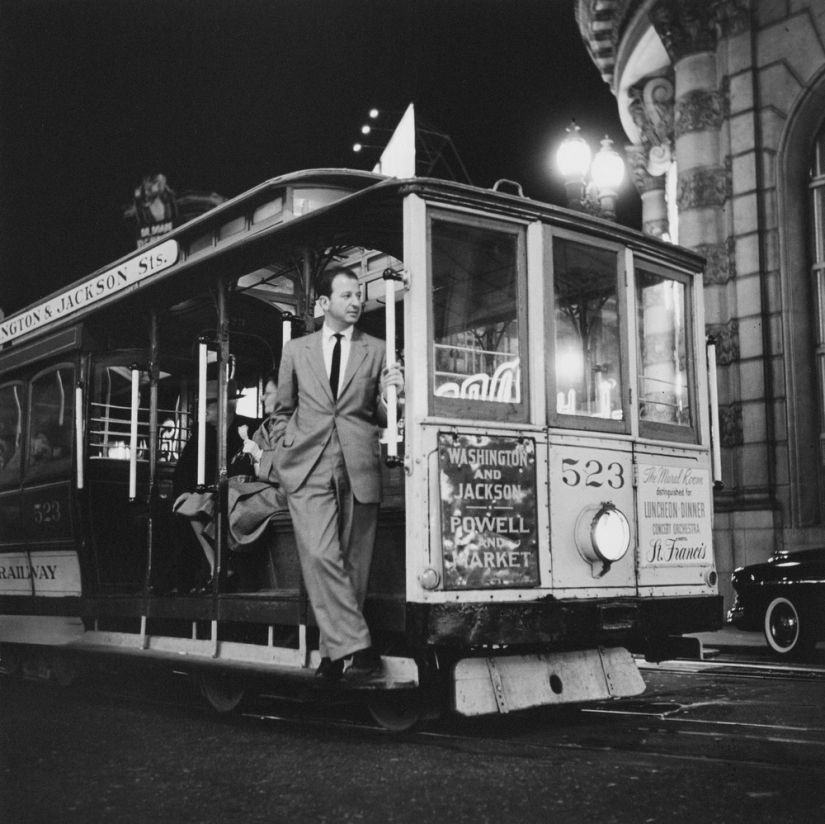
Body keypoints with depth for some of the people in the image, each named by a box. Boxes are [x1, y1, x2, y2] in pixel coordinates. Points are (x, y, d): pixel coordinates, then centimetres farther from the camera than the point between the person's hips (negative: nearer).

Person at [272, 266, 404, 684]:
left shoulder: (376, 350, 13)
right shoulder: (296, 350, 15)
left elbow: (381, 417, 13)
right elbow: (282, 411, 21)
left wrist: (390, 395, -8)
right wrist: (284, 455, 7)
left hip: (358, 469, 1)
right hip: (308, 469, 0)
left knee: (352, 564, 0)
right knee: (320, 557, -16)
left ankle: (333, 653, 11)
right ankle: (358, 649, -14)